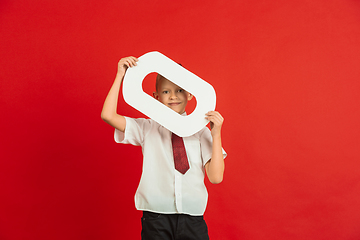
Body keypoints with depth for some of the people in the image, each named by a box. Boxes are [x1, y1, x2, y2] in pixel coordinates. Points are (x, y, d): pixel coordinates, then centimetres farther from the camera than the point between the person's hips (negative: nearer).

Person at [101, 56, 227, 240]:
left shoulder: (201, 131, 2)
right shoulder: (147, 128, 3)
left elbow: (216, 177, -4)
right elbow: (108, 115, -7)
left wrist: (216, 135, -11)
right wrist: (120, 76, -6)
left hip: (192, 218, 0)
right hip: (156, 216, 0)